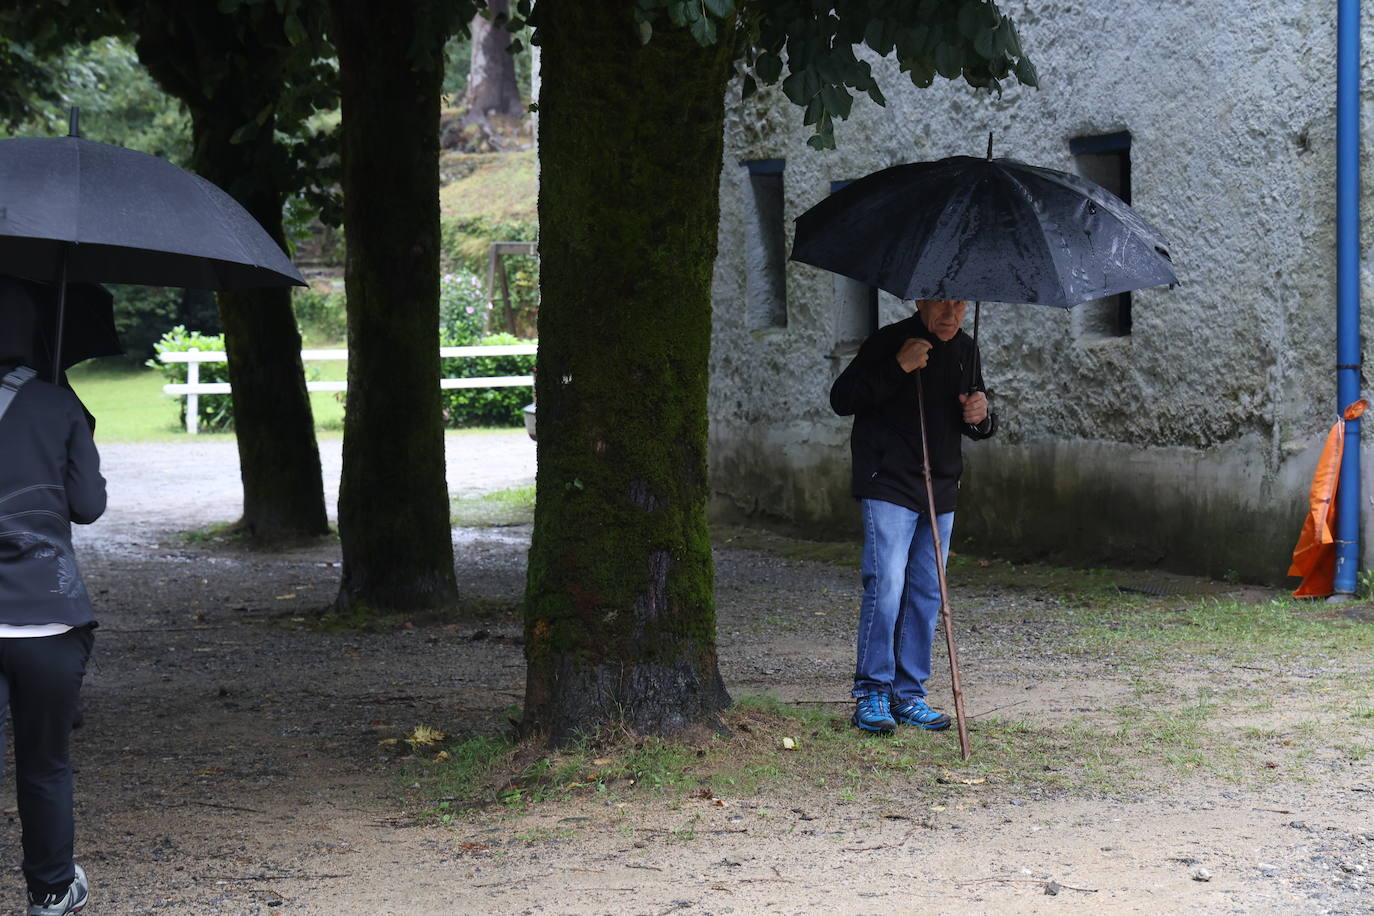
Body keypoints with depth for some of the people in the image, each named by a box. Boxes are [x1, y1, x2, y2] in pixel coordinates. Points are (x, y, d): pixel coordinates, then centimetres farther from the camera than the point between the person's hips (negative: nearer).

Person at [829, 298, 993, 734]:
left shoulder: (966, 351, 12)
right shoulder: (889, 341, -7)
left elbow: (977, 429, 21)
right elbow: (841, 399, -12)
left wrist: (980, 417, -4)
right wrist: (897, 368, -22)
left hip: (941, 492, 6)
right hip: (889, 487, -6)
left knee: (926, 593, 7)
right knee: (885, 584, -14)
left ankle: (909, 695, 14)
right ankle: (871, 694, -8)